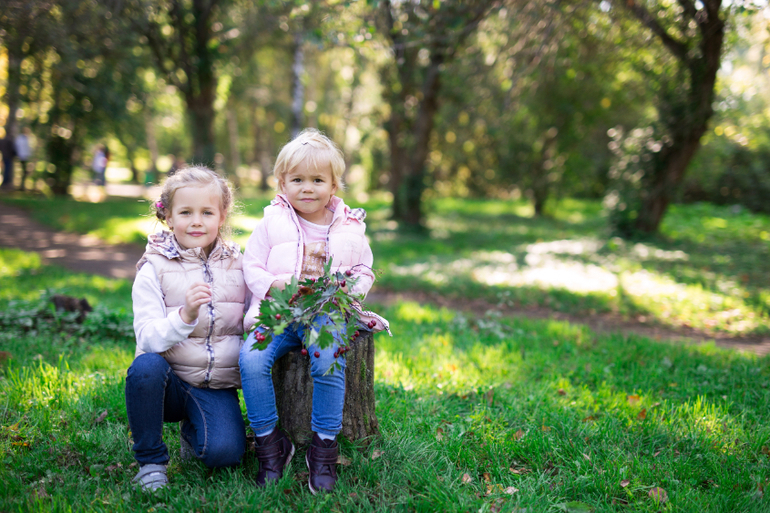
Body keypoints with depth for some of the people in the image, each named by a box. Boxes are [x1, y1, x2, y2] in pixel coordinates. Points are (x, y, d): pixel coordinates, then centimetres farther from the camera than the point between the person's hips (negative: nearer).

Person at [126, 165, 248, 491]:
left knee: (224, 452, -24)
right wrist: (185, 316, -33)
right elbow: (148, 338, -16)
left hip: (218, 385, 1)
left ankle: (191, 430, 14)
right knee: (145, 366, -35)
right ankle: (150, 461, -11)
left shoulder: (237, 264, 3)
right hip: (170, 380, -1)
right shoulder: (154, 268, -5)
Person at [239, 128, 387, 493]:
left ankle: (324, 447, -12)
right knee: (251, 359, -26)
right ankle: (269, 443, -7)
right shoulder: (272, 223, 8)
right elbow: (251, 266, 8)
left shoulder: (349, 227, 9)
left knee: (328, 362, -31)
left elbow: (364, 271, 16)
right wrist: (272, 284, -13)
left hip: (326, 313, -1)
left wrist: (352, 288, -6)